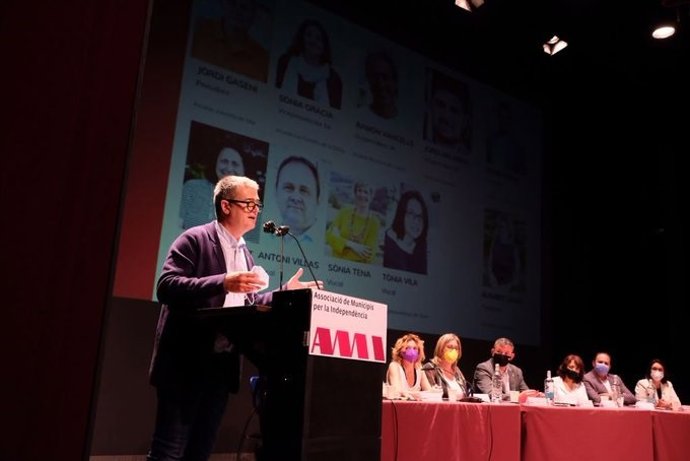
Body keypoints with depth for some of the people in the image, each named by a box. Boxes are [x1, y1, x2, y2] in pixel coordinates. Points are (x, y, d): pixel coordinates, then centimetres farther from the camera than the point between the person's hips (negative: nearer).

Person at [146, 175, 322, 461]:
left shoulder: (244, 253, 16)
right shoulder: (195, 239, -8)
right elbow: (166, 287, -20)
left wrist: (286, 293, 10)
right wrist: (223, 282, -29)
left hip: (222, 366, 8)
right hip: (186, 364, -7)